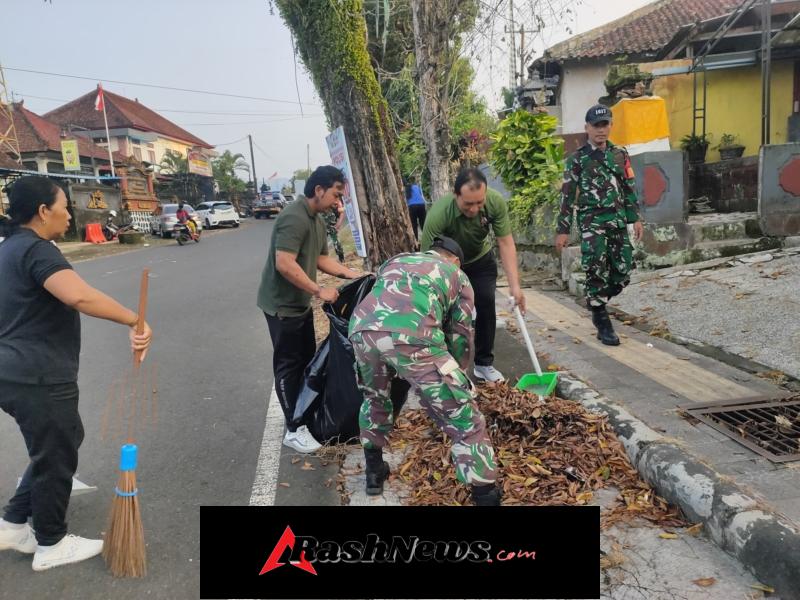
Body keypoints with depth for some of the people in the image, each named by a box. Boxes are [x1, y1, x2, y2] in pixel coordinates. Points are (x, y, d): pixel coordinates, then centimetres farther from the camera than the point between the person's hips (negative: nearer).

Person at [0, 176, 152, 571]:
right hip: (38, 379, -10)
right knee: (57, 457, 6)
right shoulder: (35, 249, -18)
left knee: (54, 449, 23)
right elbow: (80, 296, -37)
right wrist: (134, 321, -32)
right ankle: (51, 545, 23)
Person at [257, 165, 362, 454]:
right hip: (282, 304, -10)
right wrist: (319, 291, -25)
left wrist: (352, 274, 4)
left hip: (300, 302, 10)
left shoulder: (318, 219, 9)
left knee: (306, 358, 17)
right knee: (289, 364, -1)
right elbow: (284, 264, -30)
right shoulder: (294, 217, -23)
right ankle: (294, 429, 10)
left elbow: (321, 258, 15)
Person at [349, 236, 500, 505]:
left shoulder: (396, 260, 40)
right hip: (411, 336, -4)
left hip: (362, 327, 5)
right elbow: (461, 336, 29)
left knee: (374, 398, 35)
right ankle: (486, 497, 12)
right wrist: (452, 377, 46)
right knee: (466, 424, 9)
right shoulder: (457, 275, 30)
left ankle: (374, 472, 46)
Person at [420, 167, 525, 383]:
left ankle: (484, 364, 11)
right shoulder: (438, 214, -39)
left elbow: (506, 243, -23)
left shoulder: (496, 202, -30)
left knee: (486, 306, -5)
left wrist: (515, 286, -28)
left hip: (481, 259, 2)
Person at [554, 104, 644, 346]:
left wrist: (635, 218, 10)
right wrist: (562, 230, -4)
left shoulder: (620, 155, 11)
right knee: (597, 273, -6)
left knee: (622, 274, 4)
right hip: (592, 223, -4)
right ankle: (603, 324, 7)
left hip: (618, 222, 4)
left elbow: (629, 189, 16)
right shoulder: (577, 159, -1)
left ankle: (596, 304, 30)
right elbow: (567, 196, -1)